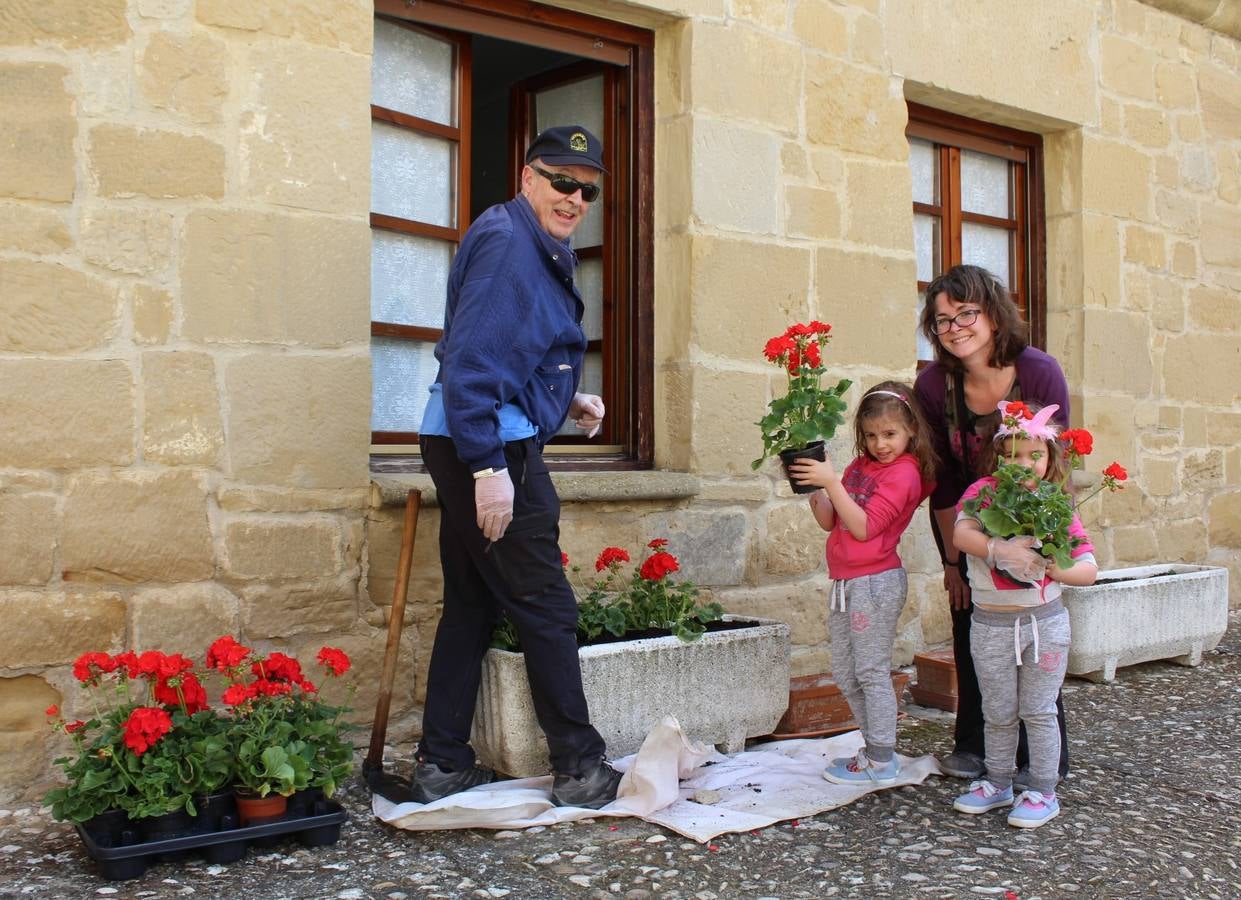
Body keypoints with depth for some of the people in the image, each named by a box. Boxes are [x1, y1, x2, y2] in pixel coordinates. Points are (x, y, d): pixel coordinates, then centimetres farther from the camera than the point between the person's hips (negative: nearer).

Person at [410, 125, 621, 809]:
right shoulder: (506, 240, -13)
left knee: (472, 603, 13)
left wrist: (567, 399, 14)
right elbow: (471, 358, -22)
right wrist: (489, 465, -25)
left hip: (471, 448, 11)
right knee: (545, 608, -2)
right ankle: (580, 768, 9)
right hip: (490, 448, -11)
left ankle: (442, 765, 22)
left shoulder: (537, 249, 19)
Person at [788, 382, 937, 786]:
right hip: (844, 582, 9)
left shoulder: (904, 472, -10)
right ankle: (876, 746, 27)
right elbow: (829, 521, 11)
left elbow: (864, 527, -19)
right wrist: (812, 486, -4)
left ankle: (881, 761, 10)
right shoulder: (859, 467, 13)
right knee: (844, 672, 14)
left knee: (871, 671, -1)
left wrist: (831, 481, -22)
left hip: (875, 581, -8)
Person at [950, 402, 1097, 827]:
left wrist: (1047, 567, -20)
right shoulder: (984, 492, -4)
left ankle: (1043, 792, 22)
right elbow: (961, 533, -21)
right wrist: (1000, 549, -34)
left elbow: (1089, 570, -4)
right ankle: (998, 783, 32)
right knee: (998, 713, 14)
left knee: (1038, 711, 8)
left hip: (1044, 621, -1)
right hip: (990, 624, 1)